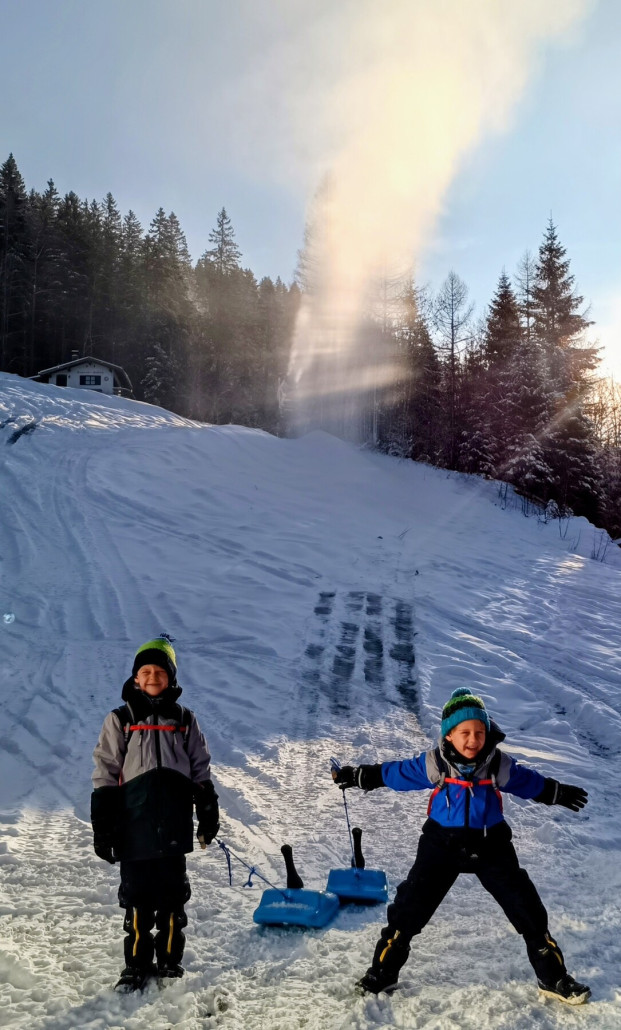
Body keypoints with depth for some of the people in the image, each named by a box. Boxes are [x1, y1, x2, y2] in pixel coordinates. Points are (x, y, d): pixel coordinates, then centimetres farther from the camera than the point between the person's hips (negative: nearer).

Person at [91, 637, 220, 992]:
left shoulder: (184, 720, 9)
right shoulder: (120, 720, 4)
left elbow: (201, 771, 13)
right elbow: (105, 776, 3)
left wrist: (209, 814, 7)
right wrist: (102, 827, -2)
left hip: (174, 825, 2)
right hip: (134, 823, -1)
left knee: (173, 894, 9)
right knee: (138, 896, 4)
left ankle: (170, 959, 22)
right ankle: (138, 963, 16)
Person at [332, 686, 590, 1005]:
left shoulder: (499, 765, -10)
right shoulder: (434, 764, -13)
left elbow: (530, 782, 10)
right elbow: (395, 773, 0)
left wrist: (559, 793, 22)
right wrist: (358, 776, 3)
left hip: (491, 846, 1)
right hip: (442, 845, -1)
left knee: (528, 911, 4)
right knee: (409, 909, -3)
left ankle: (553, 978, 25)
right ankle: (382, 973, 16)